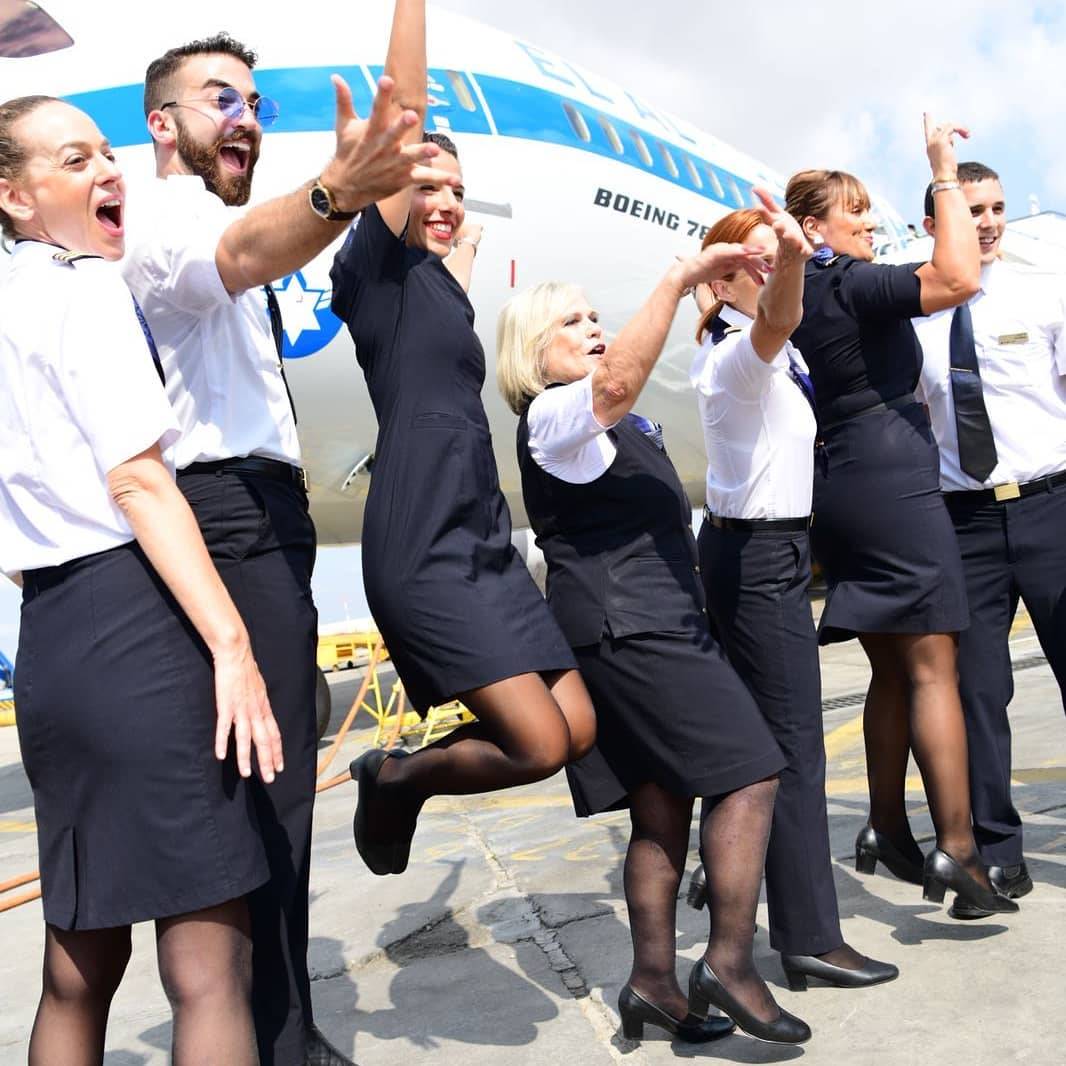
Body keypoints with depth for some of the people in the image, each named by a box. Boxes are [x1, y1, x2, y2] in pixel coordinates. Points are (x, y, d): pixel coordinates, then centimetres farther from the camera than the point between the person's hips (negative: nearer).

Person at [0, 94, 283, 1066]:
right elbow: (137, 480, -15)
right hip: (131, 622, -9)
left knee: (81, 963, 15)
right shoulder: (88, 288, -3)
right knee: (210, 964, -6)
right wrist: (231, 643, -19)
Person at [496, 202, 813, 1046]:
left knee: (663, 809, 8)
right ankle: (730, 962, -7)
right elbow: (616, 382, -30)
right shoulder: (554, 417, -9)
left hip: (654, 623, 10)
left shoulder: (616, 429, 23)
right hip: (627, 625, -10)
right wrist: (678, 279, -31)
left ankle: (654, 982, 13)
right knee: (748, 772, -12)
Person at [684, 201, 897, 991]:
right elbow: (777, 321, -42)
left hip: (750, 546, 10)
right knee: (795, 744, -10)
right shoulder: (738, 354, -17)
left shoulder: (765, 354, 13)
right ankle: (810, 937, -6)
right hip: (761, 555, -10)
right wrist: (789, 265, -61)